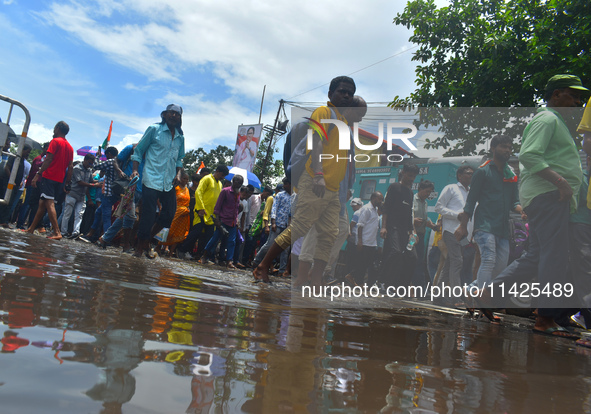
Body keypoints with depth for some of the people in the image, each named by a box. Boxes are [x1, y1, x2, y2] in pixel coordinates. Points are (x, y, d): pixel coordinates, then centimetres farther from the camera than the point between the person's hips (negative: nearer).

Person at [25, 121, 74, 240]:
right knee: (42, 203, 15)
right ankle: (31, 229, 22)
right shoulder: (70, 147, 15)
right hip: (59, 180, 8)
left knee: (49, 204, -12)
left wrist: (38, 174, -15)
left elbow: (48, 160, -14)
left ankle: (57, 233, -19)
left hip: (49, 177, -8)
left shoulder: (55, 141, -5)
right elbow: (70, 167, 12)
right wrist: (67, 182, 14)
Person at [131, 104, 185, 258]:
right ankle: (140, 248, 10)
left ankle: (147, 241, 25)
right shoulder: (154, 129, 2)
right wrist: (135, 170, -8)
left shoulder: (180, 137, 15)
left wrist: (178, 173, 7)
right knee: (147, 216, -5)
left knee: (169, 214, 6)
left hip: (169, 183, 5)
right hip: (151, 180, -5)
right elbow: (139, 150, 4)